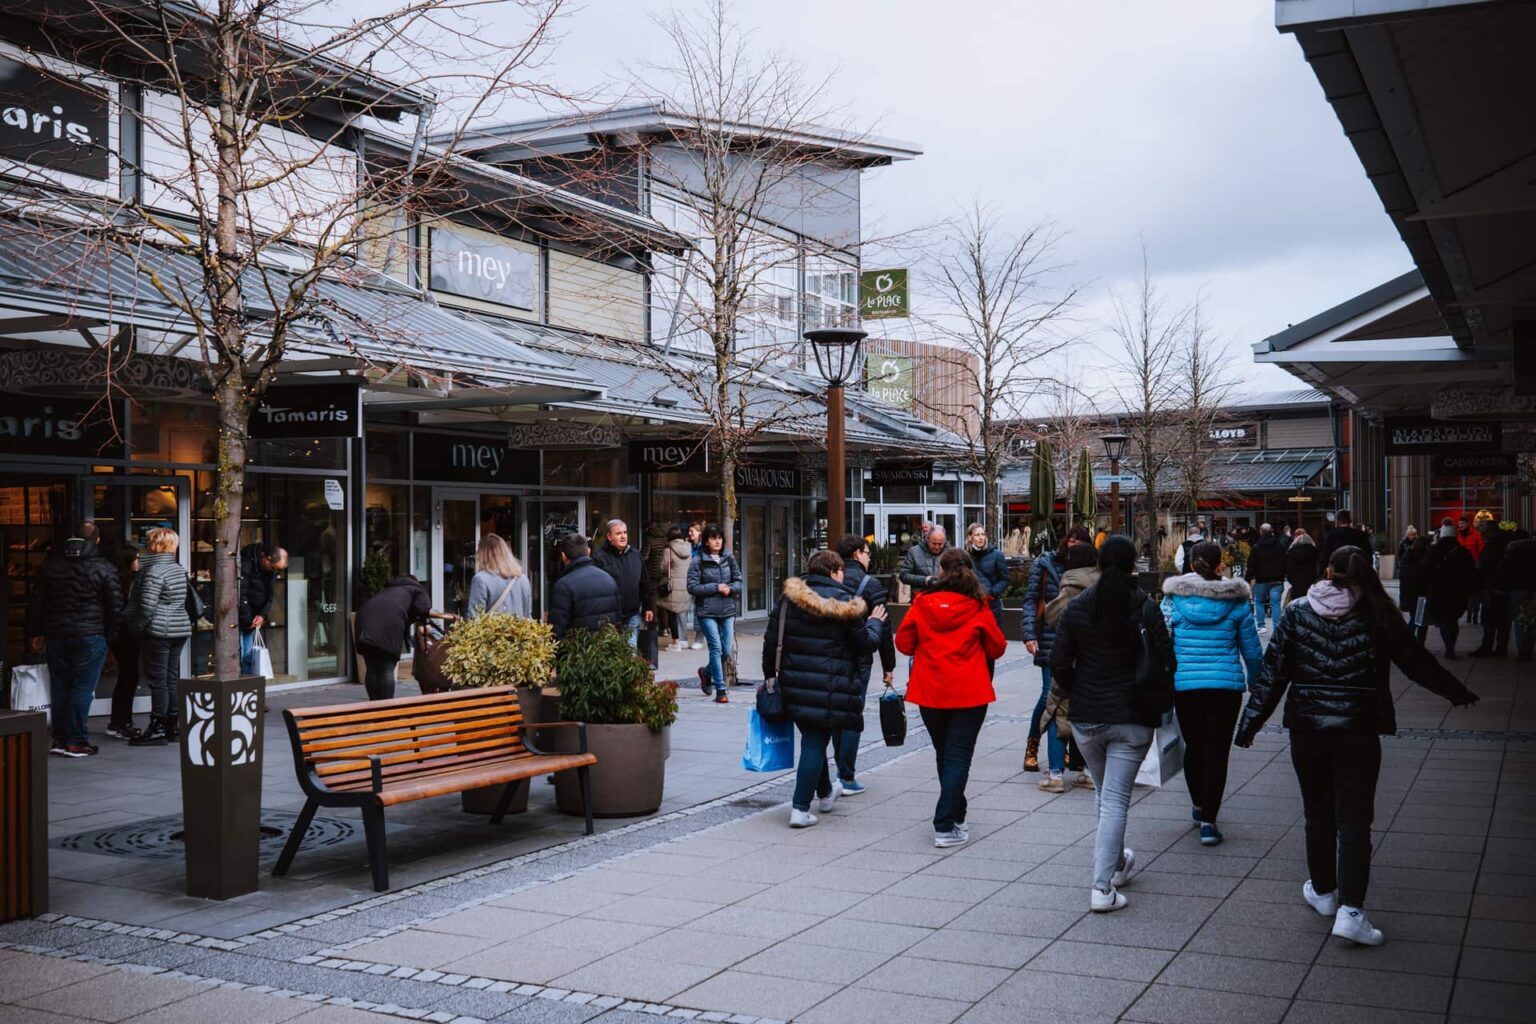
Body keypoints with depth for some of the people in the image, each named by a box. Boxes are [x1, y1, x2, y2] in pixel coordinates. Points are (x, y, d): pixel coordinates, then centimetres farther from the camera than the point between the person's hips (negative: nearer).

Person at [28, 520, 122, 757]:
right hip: (90, 637, -4)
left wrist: (36, 633, 17)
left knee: (59, 688, 11)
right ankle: (76, 742, -1)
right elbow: (115, 605, -6)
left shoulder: (50, 564, 6)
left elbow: (37, 602, 10)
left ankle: (59, 739, 15)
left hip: (56, 635, 4)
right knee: (82, 689, -1)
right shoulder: (104, 568, -6)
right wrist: (110, 632, 7)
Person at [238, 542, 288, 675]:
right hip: (239, 614, -7)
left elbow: (270, 595, 8)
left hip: (252, 616, 7)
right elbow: (241, 593, -20)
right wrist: (247, 620, -17)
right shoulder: (246, 562, -21)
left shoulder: (272, 569, 3)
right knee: (240, 653, -12)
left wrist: (263, 615, -7)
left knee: (249, 654, 5)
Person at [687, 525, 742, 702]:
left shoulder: (729, 558, 7)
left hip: (727, 610, 4)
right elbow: (692, 587, -8)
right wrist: (716, 588, -12)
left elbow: (738, 581, 10)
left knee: (727, 650, 4)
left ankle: (707, 672, 34)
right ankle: (720, 690, -1)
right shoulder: (698, 562, -4)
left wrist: (730, 588, -12)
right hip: (707, 611, -4)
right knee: (716, 648, -8)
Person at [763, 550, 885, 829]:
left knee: (812, 738, 21)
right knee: (815, 743, 1)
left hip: (794, 684, 5)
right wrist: (875, 624, 19)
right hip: (829, 688, -5)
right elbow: (866, 643, -1)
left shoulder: (788, 599, 5)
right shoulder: (843, 604, -7)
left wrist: (770, 675, 15)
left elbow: (771, 641, 5)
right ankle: (800, 808, -2)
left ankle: (825, 793, 42)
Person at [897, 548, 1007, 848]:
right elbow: (997, 648, 0)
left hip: (930, 693, 2)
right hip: (969, 693, -2)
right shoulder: (978, 608, -9)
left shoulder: (922, 604, -5)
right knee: (958, 756, 0)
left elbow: (903, 644, 1)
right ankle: (945, 827, -6)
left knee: (943, 754, 19)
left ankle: (956, 815, 32)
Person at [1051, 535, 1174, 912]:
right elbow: (1164, 663, -7)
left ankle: (1118, 863, 39)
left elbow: (1059, 663, -3)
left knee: (1106, 793, 21)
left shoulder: (1077, 608, -2)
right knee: (1116, 800, -1)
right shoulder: (1146, 609, -8)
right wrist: (1160, 705, 10)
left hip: (1086, 717, 2)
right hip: (1132, 719, -2)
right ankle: (1103, 887, -7)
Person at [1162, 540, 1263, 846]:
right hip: (1227, 684, -1)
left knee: (1193, 746, 19)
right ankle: (1208, 821, -5)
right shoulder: (1236, 600, -1)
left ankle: (1198, 805, 38)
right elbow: (1251, 649, 5)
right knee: (1217, 751, 1)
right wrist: (1258, 682, 22)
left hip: (1184, 684, 1)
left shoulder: (1174, 598, -2)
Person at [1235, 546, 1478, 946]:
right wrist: (1457, 692, 25)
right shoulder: (1377, 616, -3)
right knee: (1354, 819, 1)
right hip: (1358, 730, -1)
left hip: (1307, 729, 2)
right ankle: (1350, 910, -7)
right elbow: (1417, 662, 8)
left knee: (1318, 814, 16)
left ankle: (1322, 892, 32)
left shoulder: (1296, 613, -1)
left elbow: (1273, 674, -1)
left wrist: (1250, 724, 5)